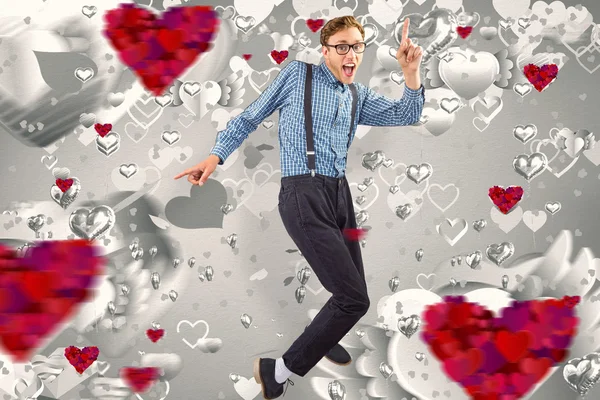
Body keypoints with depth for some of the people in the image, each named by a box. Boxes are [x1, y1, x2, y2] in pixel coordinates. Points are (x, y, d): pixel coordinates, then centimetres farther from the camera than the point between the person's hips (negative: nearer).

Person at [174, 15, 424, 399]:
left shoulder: (359, 95, 18)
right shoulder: (297, 74, 4)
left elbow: (407, 115, 9)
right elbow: (250, 118, 7)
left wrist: (411, 73, -8)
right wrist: (216, 155, -2)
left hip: (340, 193, 7)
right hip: (304, 194, -7)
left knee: (351, 292, 16)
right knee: (354, 298, -15)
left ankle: (324, 337, 48)